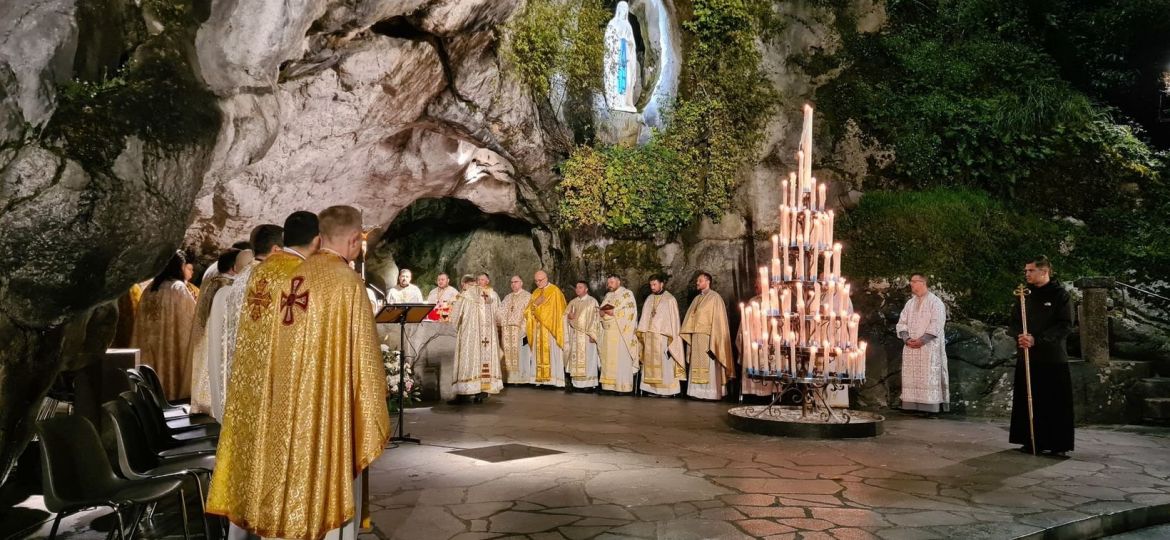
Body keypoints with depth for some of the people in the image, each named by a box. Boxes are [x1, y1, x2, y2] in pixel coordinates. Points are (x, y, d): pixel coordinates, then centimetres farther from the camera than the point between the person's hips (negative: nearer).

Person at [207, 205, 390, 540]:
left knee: (287, 484, 16)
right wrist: (371, 417, -5)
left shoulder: (288, 276, 4)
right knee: (332, 489, 4)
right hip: (329, 407, -6)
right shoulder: (347, 282, -14)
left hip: (285, 404, 6)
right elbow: (363, 354, -13)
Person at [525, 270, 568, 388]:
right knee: (540, 353, 2)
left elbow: (553, 309, -12)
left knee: (551, 352, -8)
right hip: (538, 328, 6)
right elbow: (529, 310, 11)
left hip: (550, 326, -6)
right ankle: (541, 377, 2)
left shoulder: (554, 291, -4)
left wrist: (537, 306, -6)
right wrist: (535, 304, -10)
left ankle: (554, 378, -8)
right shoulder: (536, 293, 16)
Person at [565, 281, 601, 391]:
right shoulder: (573, 302, 15)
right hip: (575, 334, 5)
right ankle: (576, 381, 4)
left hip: (586, 335, -5)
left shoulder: (592, 301, -2)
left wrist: (592, 334, -14)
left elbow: (595, 318, -7)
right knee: (576, 358, 2)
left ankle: (589, 382, -4)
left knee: (587, 358, -6)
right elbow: (566, 315, 12)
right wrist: (570, 316, -12)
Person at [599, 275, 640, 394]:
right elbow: (601, 311, 18)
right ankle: (609, 385, 4)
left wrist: (614, 312, -14)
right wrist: (602, 312, -5)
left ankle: (623, 386, -9)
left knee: (621, 360, -10)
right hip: (608, 332, 6)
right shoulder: (608, 296, 21)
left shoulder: (627, 294, 1)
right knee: (608, 359, 2)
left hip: (621, 332, -6)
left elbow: (631, 311, -10)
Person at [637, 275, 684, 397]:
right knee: (651, 364, 3)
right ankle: (653, 388, 6)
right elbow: (644, 318, 14)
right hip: (649, 336, 5)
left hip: (663, 337, -5)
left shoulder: (670, 299, -2)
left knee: (664, 364, -5)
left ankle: (667, 389, -1)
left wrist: (670, 337, -12)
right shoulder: (649, 299, 13)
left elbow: (673, 319, -5)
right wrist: (642, 334, 6)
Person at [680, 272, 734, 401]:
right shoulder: (697, 299, 18)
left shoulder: (714, 297, -4)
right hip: (696, 336, 7)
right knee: (697, 365, 5)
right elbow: (690, 317, 17)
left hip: (707, 336, -7)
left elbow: (717, 318, -10)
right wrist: (686, 333, 9)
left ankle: (710, 393, -3)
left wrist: (713, 340, -16)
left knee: (709, 366, -6)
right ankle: (699, 392, 7)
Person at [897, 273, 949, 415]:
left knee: (929, 376, -8)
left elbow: (936, 324, -12)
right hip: (910, 348, 6)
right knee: (911, 377, 2)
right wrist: (906, 338, -6)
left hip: (928, 347, -6)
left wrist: (922, 340, -18)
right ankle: (912, 404, 4)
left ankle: (931, 406, -8)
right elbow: (902, 322, 12)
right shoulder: (910, 303, 16)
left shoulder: (935, 302, -3)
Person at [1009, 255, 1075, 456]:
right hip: (1027, 357, 4)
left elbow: (1065, 326, -10)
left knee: (1056, 404, -2)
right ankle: (1031, 441, 11)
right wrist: (1020, 336, -8)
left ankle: (1058, 445, 6)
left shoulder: (1060, 295, -4)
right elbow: (1015, 321, 14)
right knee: (1028, 402, 4)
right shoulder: (1026, 294, 11)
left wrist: (1036, 339, -18)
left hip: (1053, 358, -4)